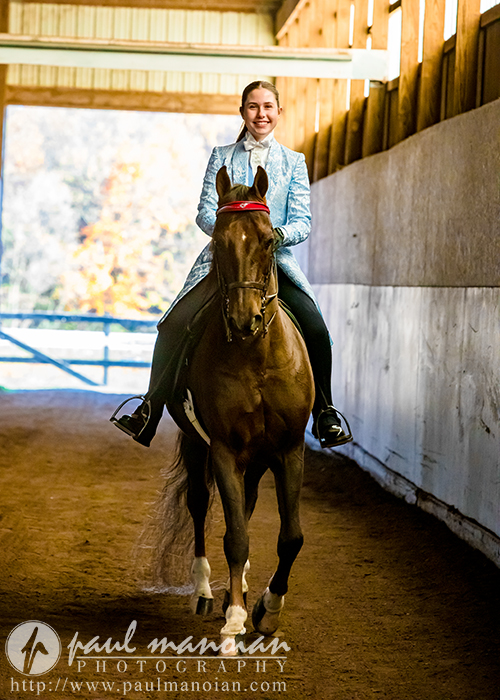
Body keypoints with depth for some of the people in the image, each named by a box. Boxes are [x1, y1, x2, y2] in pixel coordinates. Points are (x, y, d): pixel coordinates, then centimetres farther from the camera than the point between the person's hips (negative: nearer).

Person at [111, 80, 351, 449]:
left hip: (275, 260, 0)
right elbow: (206, 211, 3)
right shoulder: (222, 157, 12)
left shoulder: (294, 162, 11)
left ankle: (325, 414, -5)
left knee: (315, 328, -22)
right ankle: (150, 412, -4)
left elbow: (303, 221, 3)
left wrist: (277, 234, -19)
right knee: (174, 324, -17)